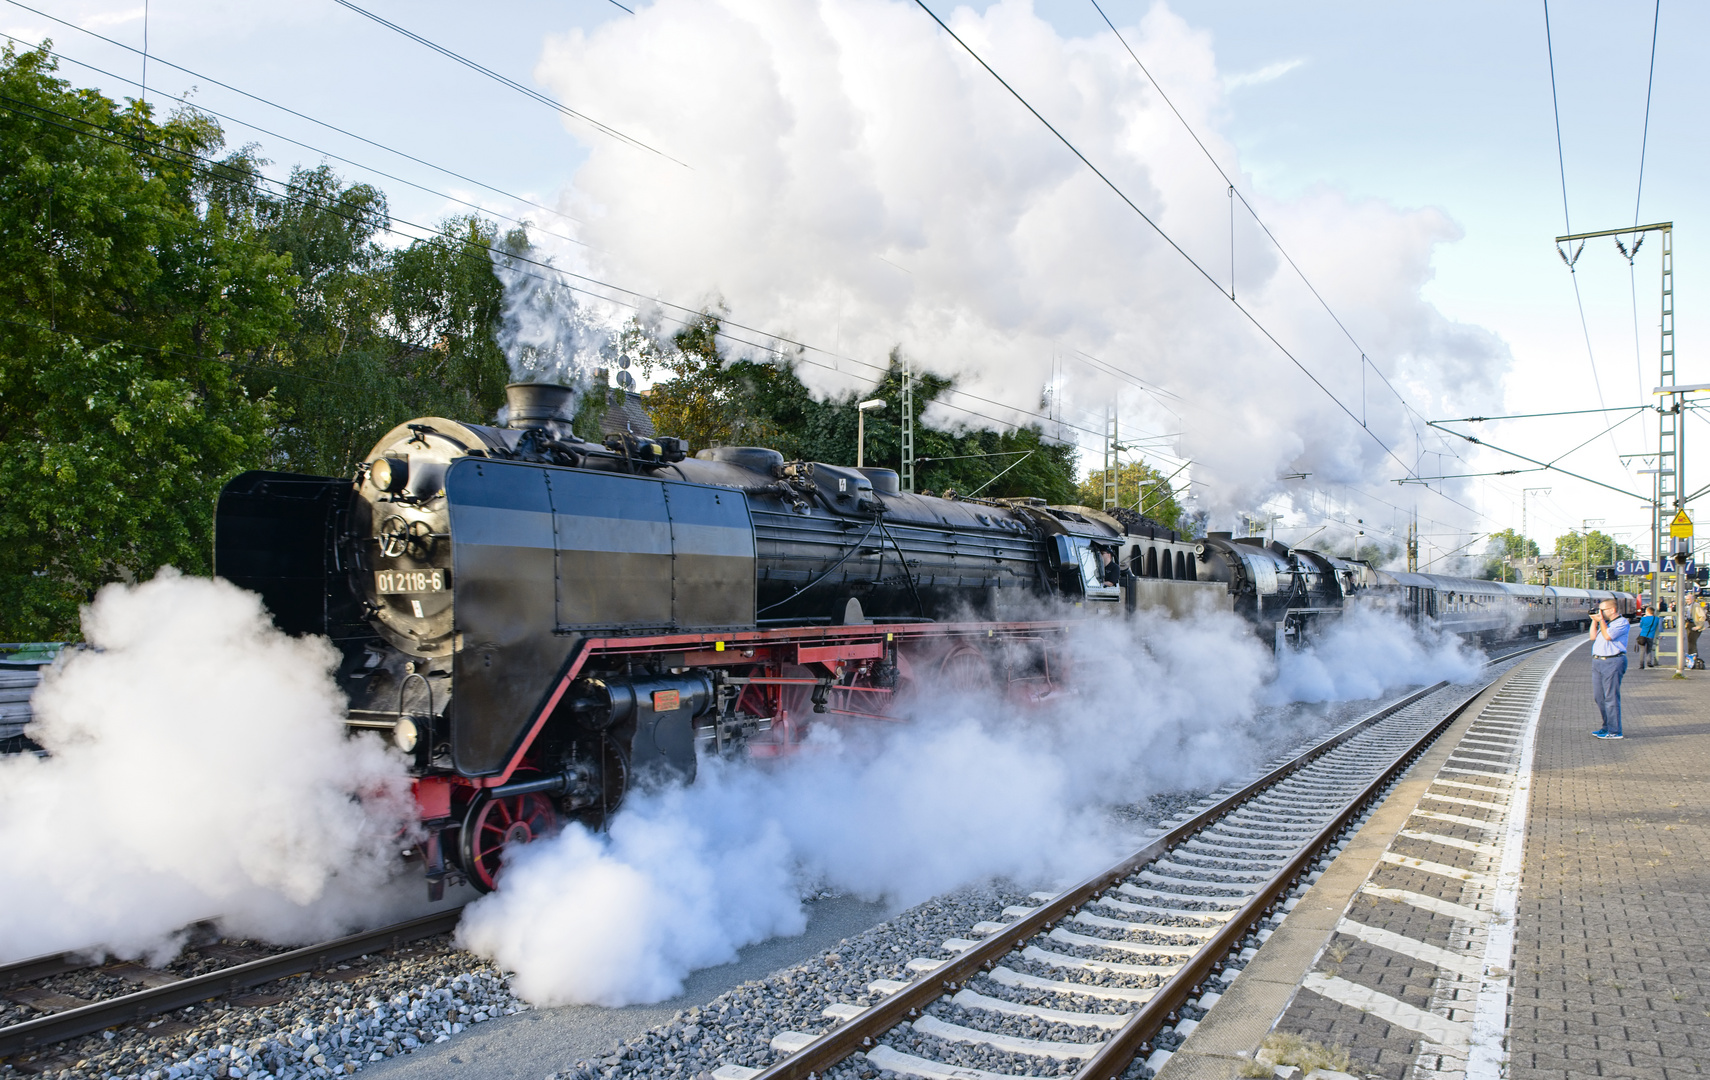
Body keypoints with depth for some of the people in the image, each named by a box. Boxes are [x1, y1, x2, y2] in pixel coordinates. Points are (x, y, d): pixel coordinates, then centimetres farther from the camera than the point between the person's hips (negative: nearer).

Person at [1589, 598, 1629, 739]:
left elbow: (1608, 636, -18)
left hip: (1613, 662, -9)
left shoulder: (1622, 622, -7)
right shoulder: (1604, 622, 18)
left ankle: (1614, 731, -3)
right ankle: (1607, 726, 23)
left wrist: (1601, 620, -9)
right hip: (1597, 662, 9)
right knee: (1598, 697, 12)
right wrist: (1594, 621, 9)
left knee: (1611, 698, -7)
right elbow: (1593, 637, 14)